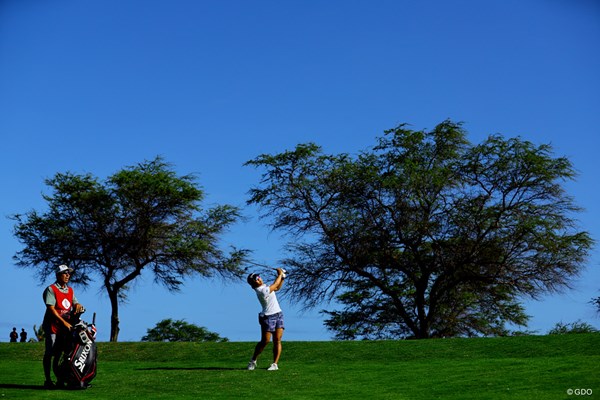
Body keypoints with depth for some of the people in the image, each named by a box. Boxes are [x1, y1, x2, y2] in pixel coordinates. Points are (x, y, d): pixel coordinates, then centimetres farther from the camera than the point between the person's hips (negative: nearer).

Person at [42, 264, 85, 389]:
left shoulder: (70, 290, 16)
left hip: (66, 326, 7)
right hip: (52, 326, -6)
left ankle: (60, 380, 14)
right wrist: (64, 322, -20)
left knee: (59, 354, 11)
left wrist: (77, 306, -11)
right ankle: (48, 380, 2)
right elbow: (51, 309, -14)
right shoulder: (51, 289, -6)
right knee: (49, 354, -2)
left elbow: (75, 303, 15)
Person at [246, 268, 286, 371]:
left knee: (277, 340, -2)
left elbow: (277, 288, 21)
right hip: (268, 317, -8)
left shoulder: (264, 286, 10)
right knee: (265, 341, -7)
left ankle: (275, 364, -2)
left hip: (278, 314, 8)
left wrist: (282, 277, 8)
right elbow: (275, 285, -10)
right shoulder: (262, 291, -19)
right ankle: (253, 361, 11)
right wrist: (280, 274, 4)